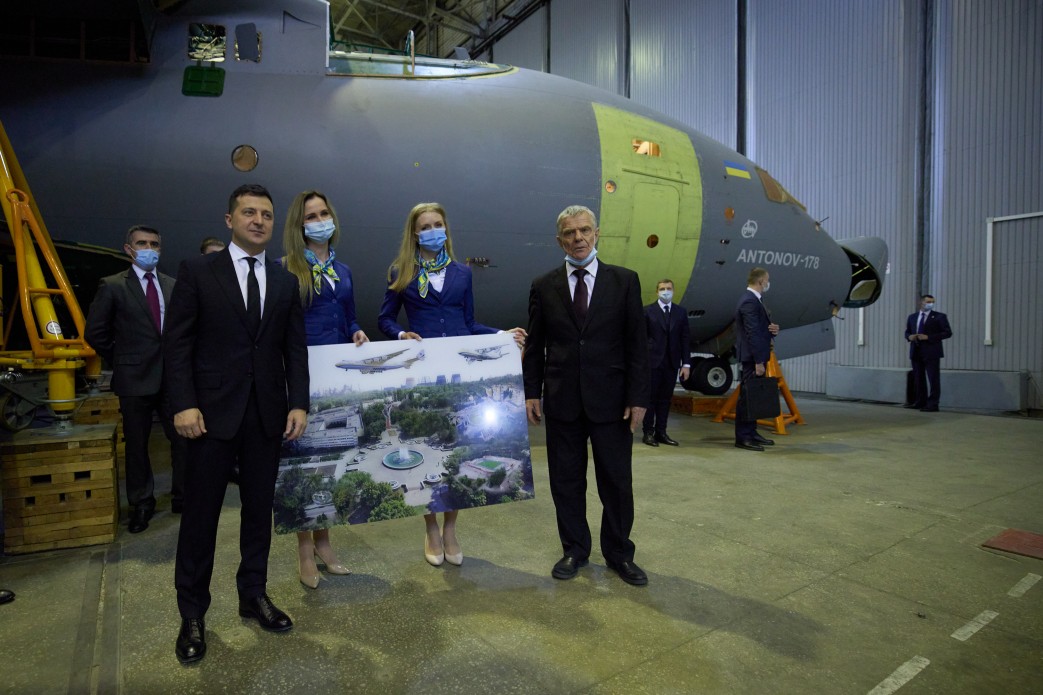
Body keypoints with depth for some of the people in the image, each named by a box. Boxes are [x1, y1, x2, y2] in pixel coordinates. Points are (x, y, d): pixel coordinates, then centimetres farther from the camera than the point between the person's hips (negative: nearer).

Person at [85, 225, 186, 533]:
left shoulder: (173, 286, 7)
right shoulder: (112, 286, -1)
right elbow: (95, 332, 2)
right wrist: (122, 360, 3)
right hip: (135, 379, -2)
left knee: (183, 439, 4)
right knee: (137, 446, 9)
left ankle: (182, 498, 19)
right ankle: (141, 505, 24)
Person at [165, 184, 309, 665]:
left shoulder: (285, 281, 9)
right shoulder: (198, 271, 0)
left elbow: (295, 348, 7)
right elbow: (177, 342, -3)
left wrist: (299, 403, -1)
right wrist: (184, 404, -11)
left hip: (267, 414, 3)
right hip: (212, 410, -3)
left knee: (259, 508, 12)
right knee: (201, 512, 6)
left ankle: (253, 595, 29)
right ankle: (192, 614, 22)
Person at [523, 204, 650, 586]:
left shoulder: (624, 280, 1)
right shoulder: (544, 286, 4)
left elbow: (637, 342, -1)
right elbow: (535, 346, 6)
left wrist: (638, 397, -6)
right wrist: (531, 392, 0)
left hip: (610, 398, -1)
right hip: (562, 399, 1)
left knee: (617, 480, 9)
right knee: (566, 481, 11)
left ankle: (619, 553, 28)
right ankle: (575, 550, 29)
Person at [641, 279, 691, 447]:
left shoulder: (681, 312, 9)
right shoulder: (648, 311, 1)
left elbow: (685, 339, 7)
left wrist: (686, 363, 1)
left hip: (672, 362, 3)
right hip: (653, 361, -3)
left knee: (665, 398, 8)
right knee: (651, 397, 2)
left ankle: (661, 432, 16)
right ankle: (648, 432, 9)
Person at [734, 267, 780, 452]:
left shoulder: (753, 299, 15)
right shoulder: (750, 302, -17)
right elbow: (752, 334, -22)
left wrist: (773, 328, 0)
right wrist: (758, 361, -23)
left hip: (756, 356, 11)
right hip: (752, 357, -11)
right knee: (747, 396, -6)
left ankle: (751, 432, 23)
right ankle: (743, 437, 0)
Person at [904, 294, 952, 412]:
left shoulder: (939, 316, 0)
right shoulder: (912, 317, 13)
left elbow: (947, 333, -6)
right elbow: (907, 332, 20)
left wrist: (928, 337, -16)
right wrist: (909, 336, -4)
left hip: (931, 352, -5)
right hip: (916, 352, 5)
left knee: (933, 379, -4)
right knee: (918, 379, 11)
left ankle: (932, 405, -2)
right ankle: (920, 401, 20)